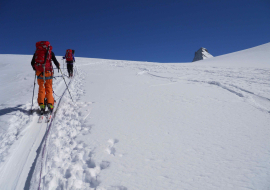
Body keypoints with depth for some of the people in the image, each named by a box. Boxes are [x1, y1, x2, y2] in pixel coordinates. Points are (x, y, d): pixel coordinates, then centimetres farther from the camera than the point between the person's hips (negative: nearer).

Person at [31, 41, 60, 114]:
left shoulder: (36, 52, 12)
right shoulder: (50, 52, 6)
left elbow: (32, 63, 14)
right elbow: (55, 61, 2)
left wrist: (35, 69, 32)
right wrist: (58, 66, 24)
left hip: (39, 72, 2)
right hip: (48, 71, -2)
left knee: (41, 88, 6)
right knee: (49, 88, 4)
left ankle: (42, 105, -6)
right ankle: (50, 104, -10)